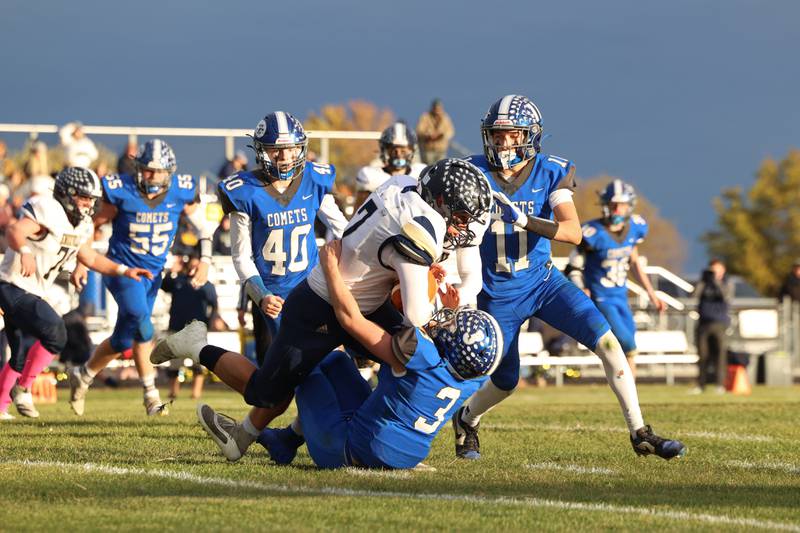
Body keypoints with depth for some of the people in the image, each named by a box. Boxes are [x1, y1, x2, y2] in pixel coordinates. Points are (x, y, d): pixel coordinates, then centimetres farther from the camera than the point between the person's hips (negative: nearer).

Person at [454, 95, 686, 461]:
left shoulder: (550, 174, -10)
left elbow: (573, 232, -23)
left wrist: (525, 220, -37)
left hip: (543, 281, 1)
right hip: (498, 294, -1)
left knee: (607, 341, -14)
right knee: (504, 382, 6)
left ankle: (640, 433, -8)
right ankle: (466, 419, 41)